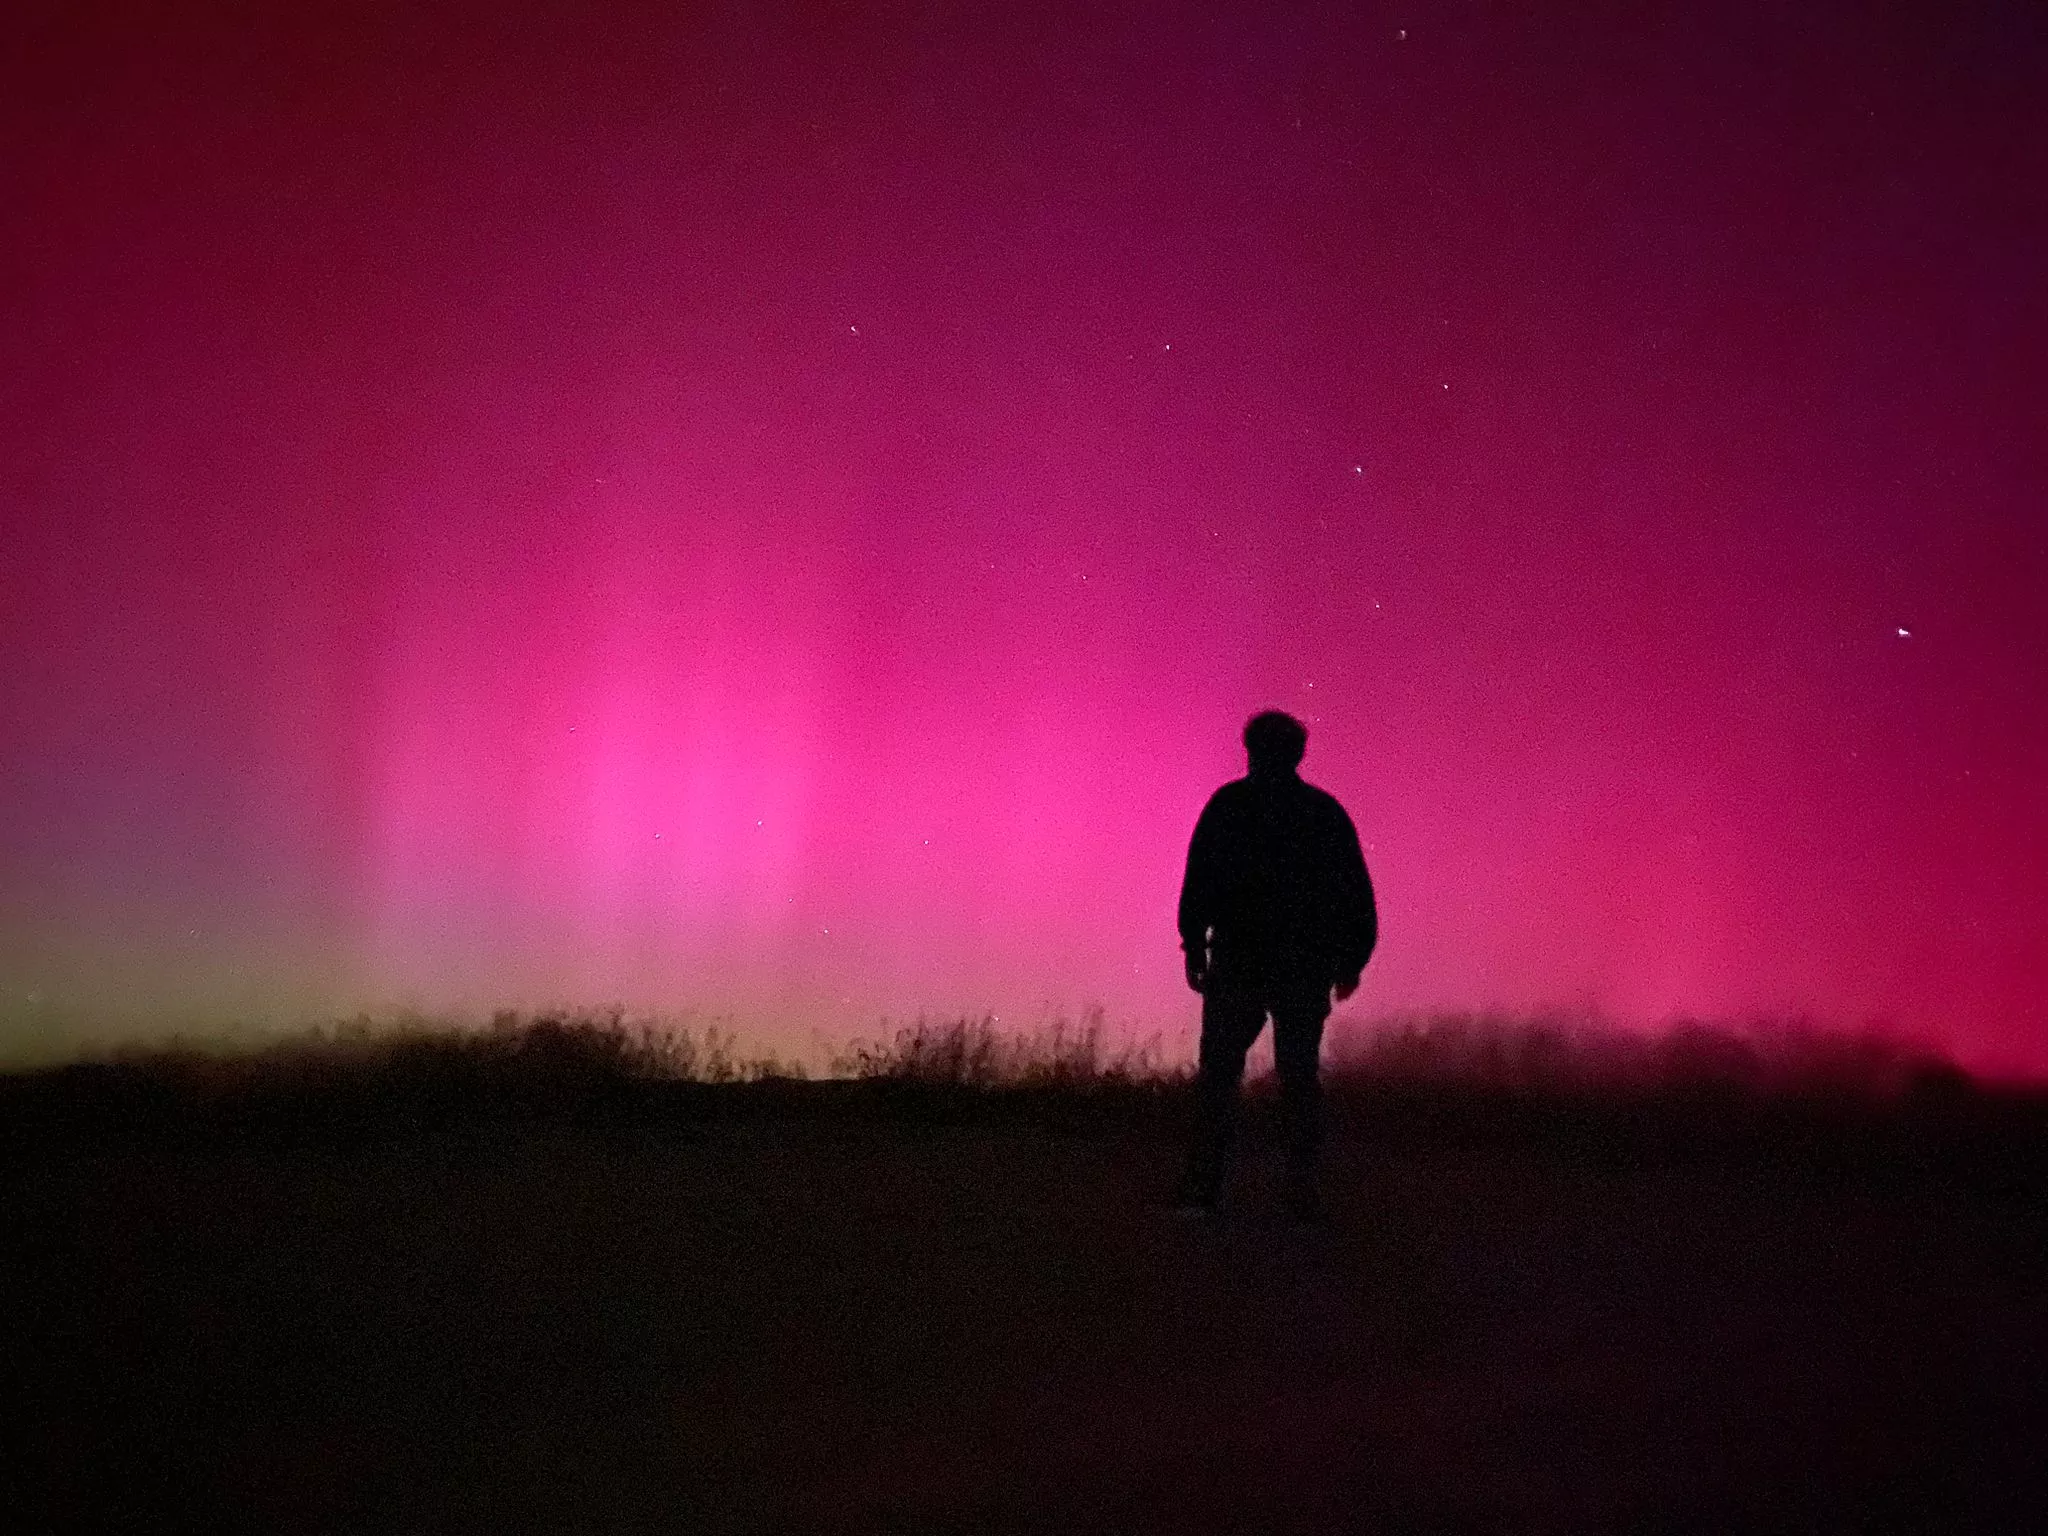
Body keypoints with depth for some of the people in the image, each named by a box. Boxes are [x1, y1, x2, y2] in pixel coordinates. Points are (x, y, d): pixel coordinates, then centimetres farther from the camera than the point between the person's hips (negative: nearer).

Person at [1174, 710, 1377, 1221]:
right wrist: (1353, 958, 12)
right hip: (1307, 966, 2)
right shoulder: (1326, 810, 10)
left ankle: (1203, 1183, -7)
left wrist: (1194, 946, -4)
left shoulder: (1229, 803, 2)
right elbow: (1358, 893, 8)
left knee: (1219, 1070, 2)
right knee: (1301, 1074, 7)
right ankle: (1302, 1188, 0)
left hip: (1238, 959, -2)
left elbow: (1199, 878, -6)